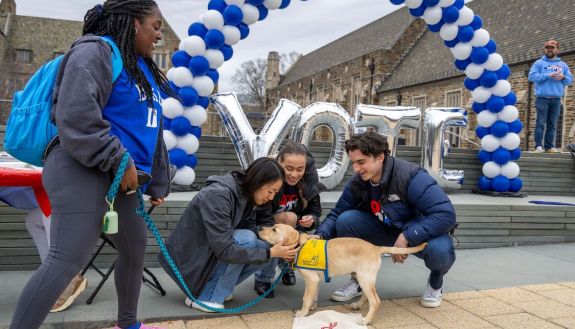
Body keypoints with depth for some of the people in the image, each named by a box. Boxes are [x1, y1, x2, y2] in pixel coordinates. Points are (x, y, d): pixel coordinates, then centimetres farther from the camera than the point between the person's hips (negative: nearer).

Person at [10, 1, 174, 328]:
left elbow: (152, 131, 22)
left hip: (121, 177, 10)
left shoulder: (142, 67, 20)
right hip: (83, 171, -10)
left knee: (135, 250, 17)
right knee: (67, 261, -13)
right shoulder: (95, 51, -9)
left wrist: (158, 183, 20)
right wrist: (120, 160, -20)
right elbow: (76, 116, -23)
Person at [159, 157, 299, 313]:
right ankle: (205, 297, -11)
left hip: (210, 255, 8)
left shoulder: (247, 195, -3)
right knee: (246, 239, -26)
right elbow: (224, 251, -32)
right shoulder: (218, 195, -29)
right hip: (189, 261, -8)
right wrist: (271, 253, -28)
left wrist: (279, 249, -16)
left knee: (264, 249, -7)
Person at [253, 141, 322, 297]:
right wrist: (285, 218, -49)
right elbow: (256, 219, -32)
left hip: (292, 230, 4)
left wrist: (311, 220, -29)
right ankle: (262, 279, -13)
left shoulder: (309, 180, -17)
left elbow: (315, 211, -6)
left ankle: (286, 266, 10)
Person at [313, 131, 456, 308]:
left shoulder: (411, 177, -30)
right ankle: (358, 280, 3)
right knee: (346, 220, -20)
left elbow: (446, 214, -35)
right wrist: (320, 235, -26)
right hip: (387, 230, 4)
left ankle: (436, 282, 2)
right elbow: (337, 213, -6)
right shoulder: (357, 182, -13)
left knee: (439, 250, -39)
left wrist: (407, 237, -37)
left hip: (422, 233, -4)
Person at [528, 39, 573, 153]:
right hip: (542, 98, -4)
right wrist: (547, 75, -15)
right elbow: (531, 76, -6)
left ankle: (549, 146, 5)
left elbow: (570, 79, 15)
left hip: (556, 99, 4)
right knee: (541, 123, -8)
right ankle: (538, 145, -7)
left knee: (552, 124, 3)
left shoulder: (563, 65, 18)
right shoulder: (539, 63, 7)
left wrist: (563, 77, -7)